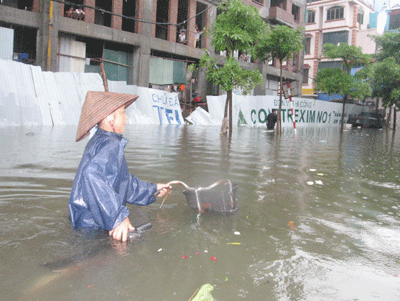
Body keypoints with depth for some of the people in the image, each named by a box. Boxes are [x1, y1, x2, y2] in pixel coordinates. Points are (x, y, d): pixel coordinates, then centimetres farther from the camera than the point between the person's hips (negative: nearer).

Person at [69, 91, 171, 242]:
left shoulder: (99, 141, 18)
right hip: (92, 224, -10)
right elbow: (92, 175, -36)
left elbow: (121, 181, 29)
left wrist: (152, 189, 38)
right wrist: (118, 217, -36)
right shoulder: (110, 144, -16)